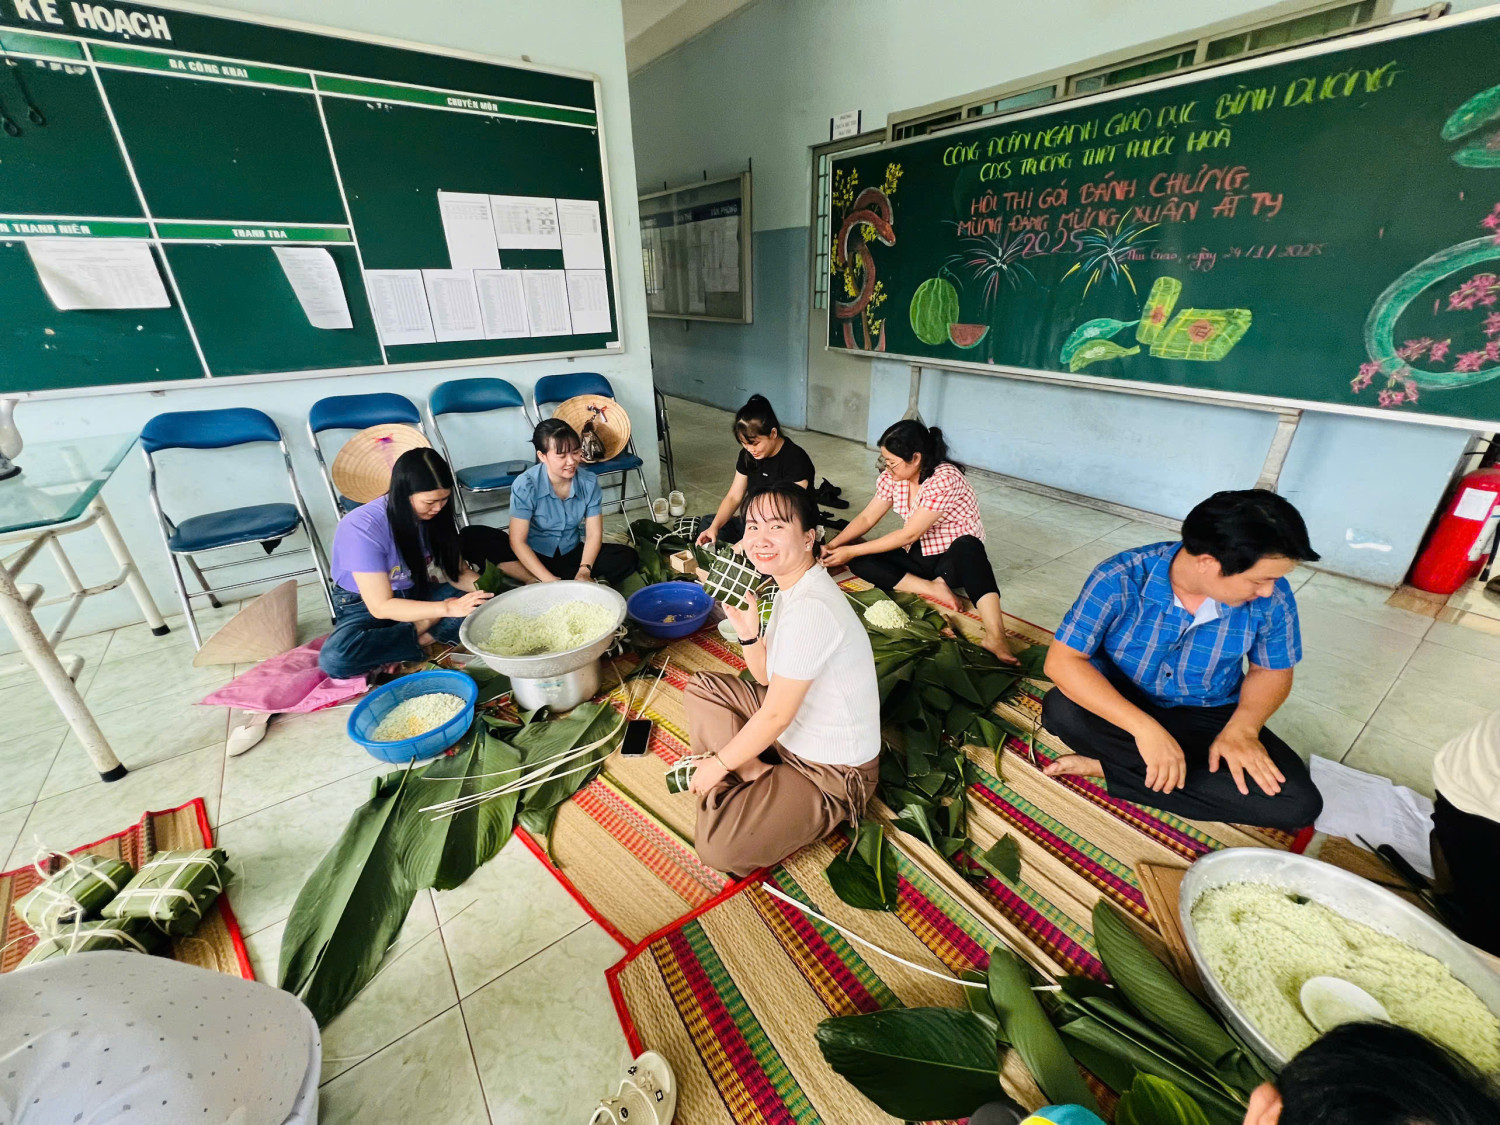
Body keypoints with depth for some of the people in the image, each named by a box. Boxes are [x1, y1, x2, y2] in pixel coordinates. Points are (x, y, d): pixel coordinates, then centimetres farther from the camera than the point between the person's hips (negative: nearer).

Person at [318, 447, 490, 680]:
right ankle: (423, 631, -15)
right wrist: (448, 608, -38)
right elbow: (381, 607, -28)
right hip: (364, 605, -3)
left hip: (416, 595, 3)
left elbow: (456, 573, -4)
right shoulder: (363, 527, -28)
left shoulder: (436, 515, -14)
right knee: (334, 658, -34)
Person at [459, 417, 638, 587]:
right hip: (533, 557, -2)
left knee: (627, 556, -22)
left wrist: (584, 572, -27)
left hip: (571, 555, 2)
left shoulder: (589, 482, -11)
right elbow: (517, 541, -21)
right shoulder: (525, 485, -19)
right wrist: (549, 580, -30)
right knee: (473, 537, -26)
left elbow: (594, 534, -10)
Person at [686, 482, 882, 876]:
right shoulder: (790, 587, 0)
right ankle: (754, 773, 2)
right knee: (702, 686, 13)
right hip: (792, 727, 9)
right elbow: (767, 677, 7)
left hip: (833, 770, -9)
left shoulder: (811, 608, -30)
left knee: (717, 847, -20)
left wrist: (719, 763, -9)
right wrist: (747, 628, -10)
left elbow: (776, 715, -22)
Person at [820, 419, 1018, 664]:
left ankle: (995, 637, -49)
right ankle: (933, 588, -21)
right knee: (859, 561, -16)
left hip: (954, 559, -6)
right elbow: (866, 518, 2)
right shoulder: (892, 476, -4)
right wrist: (832, 546, -12)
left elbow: (908, 535, -26)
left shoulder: (945, 479, -25)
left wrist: (852, 551, -23)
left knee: (967, 547, -41)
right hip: (917, 557, 6)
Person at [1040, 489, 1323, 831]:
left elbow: (1272, 671, 1)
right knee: (1061, 710, -34)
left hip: (1209, 718, 3)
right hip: (1123, 706, -3)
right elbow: (1062, 660, -28)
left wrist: (1242, 727, -19)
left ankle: (1107, 767, -16)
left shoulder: (1271, 597, -16)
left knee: (1298, 802, -21)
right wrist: (1144, 727, -37)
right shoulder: (1120, 579, -27)